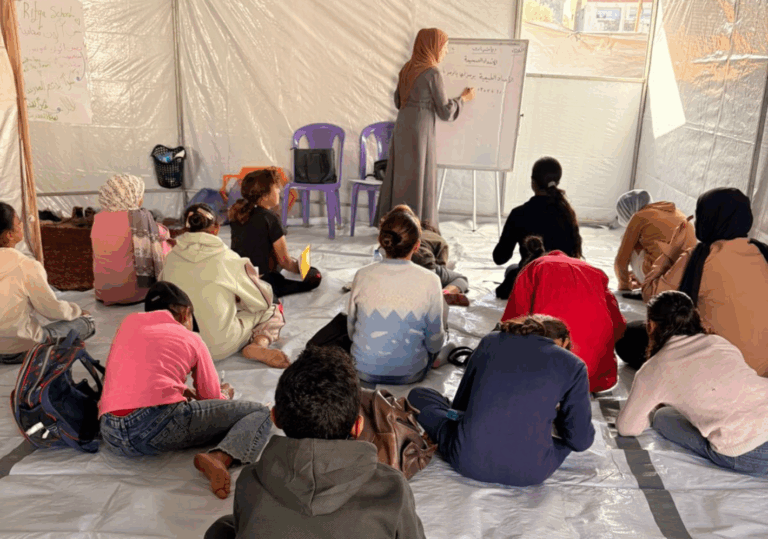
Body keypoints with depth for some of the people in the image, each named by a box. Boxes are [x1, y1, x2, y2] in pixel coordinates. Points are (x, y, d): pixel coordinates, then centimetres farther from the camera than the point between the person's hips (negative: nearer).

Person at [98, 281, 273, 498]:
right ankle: (220, 457, -25)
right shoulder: (191, 339, 16)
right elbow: (212, 400, 19)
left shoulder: (129, 322, 26)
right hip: (158, 420, -6)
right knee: (259, 413, 3)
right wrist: (225, 394, 42)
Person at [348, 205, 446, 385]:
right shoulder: (430, 281, -18)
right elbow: (435, 343, -9)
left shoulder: (363, 276, -13)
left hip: (364, 371, 3)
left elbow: (351, 330, 0)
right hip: (410, 374, -2)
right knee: (443, 304, 17)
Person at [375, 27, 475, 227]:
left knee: (400, 178, 14)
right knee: (418, 182, 1)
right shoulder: (432, 73, -13)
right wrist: (463, 98, 5)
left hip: (401, 128, 8)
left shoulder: (407, 69, 9)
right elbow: (445, 112, -11)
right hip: (420, 131, -8)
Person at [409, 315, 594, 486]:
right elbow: (581, 441, 9)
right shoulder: (573, 365, 6)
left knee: (419, 395, 24)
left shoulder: (492, 341, 11)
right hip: (529, 473, 0)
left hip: (468, 461, 0)